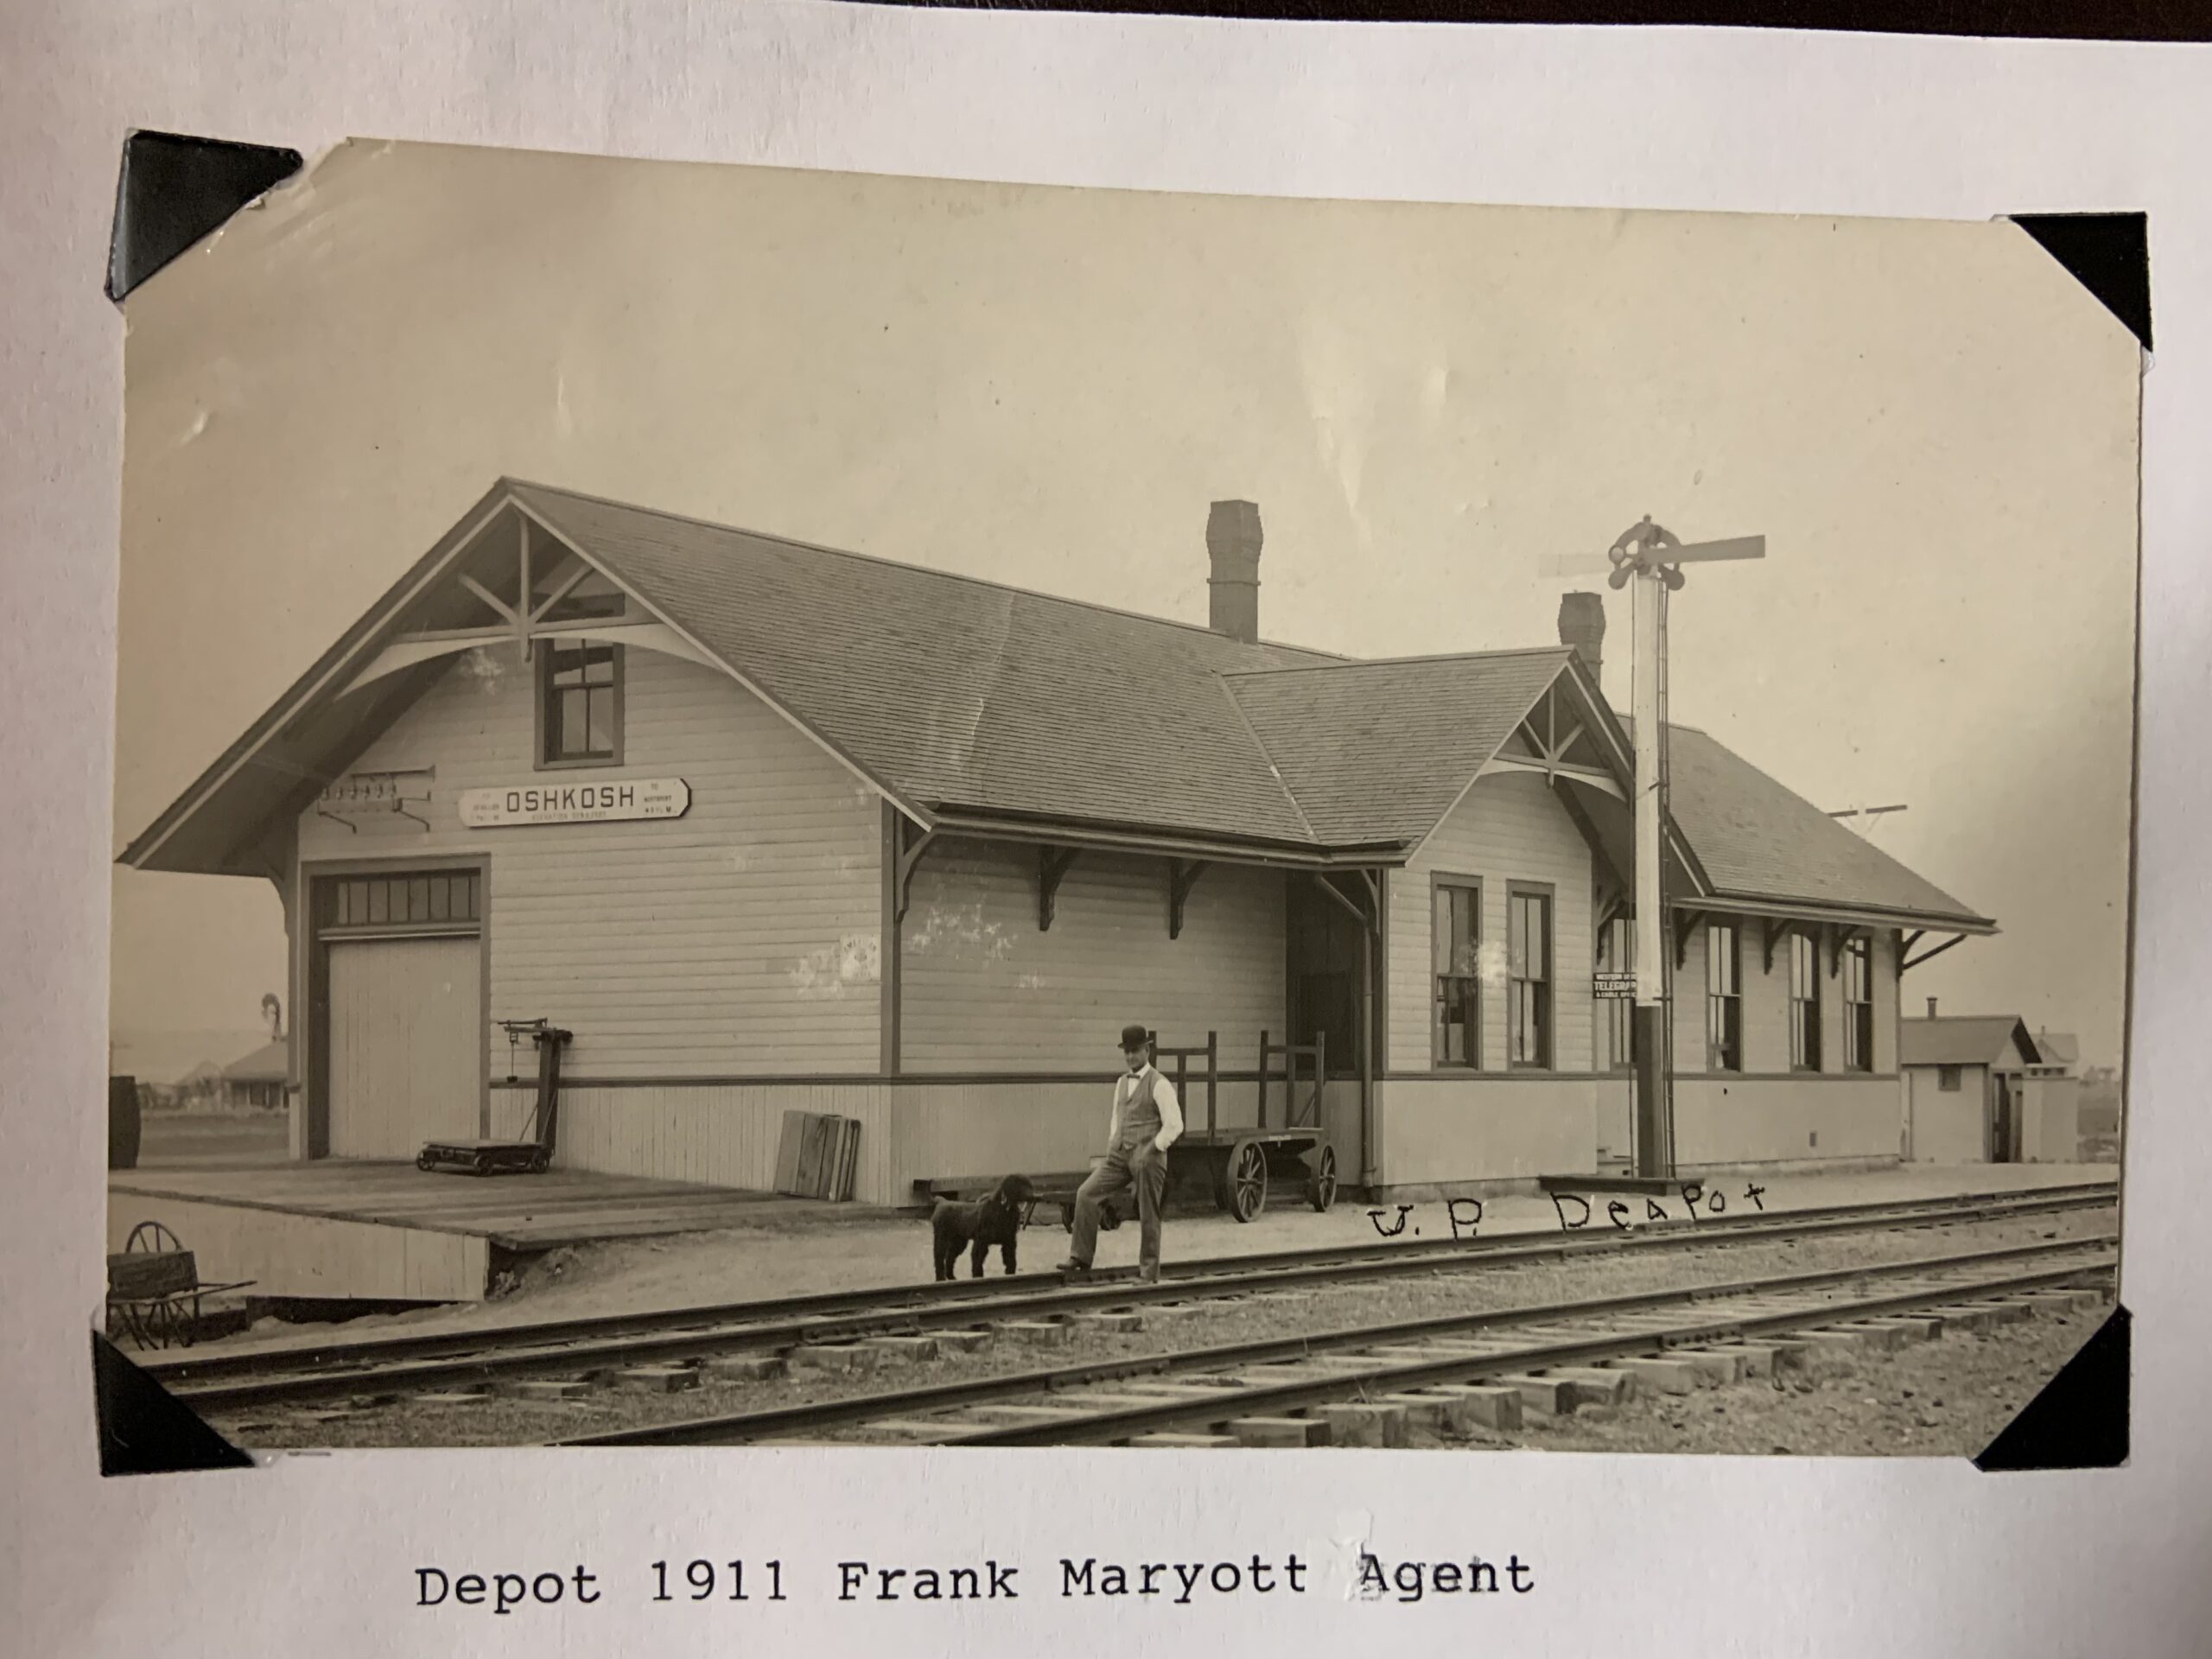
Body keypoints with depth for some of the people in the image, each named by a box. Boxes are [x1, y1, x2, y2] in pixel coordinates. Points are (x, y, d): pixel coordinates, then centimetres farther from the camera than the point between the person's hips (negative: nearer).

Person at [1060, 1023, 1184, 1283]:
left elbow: (1174, 1125, -12)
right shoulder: (1122, 1082, 14)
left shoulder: (1159, 1085, -8)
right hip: (1119, 1155, 6)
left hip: (1147, 1158, -6)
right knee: (1086, 1193, -8)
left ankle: (1149, 1273, 13)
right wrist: (1112, 1147, 11)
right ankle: (1080, 1258, -5)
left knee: (1148, 1216, 2)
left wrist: (1152, 1150, -15)